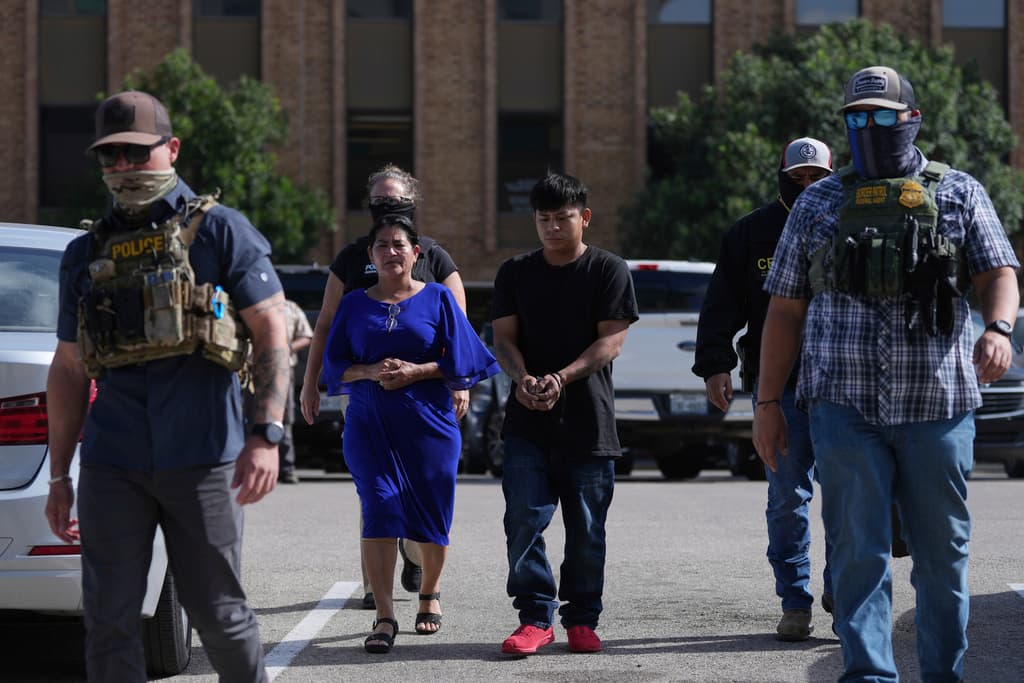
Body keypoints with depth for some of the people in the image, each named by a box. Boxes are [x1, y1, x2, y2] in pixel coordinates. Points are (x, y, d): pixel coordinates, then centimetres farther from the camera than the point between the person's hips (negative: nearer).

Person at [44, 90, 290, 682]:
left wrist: (267, 437, -14)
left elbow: (271, 330, -3)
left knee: (219, 612, 2)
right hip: (112, 465, 4)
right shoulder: (86, 255, 14)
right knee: (109, 620, 1)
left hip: (203, 457, -3)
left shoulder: (220, 231, 2)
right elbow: (70, 370, 18)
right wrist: (59, 477, 15)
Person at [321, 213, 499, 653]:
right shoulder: (354, 305, 10)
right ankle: (384, 617, -15)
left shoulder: (437, 298, 5)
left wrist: (415, 372, -15)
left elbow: (459, 360, 0)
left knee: (432, 515, 5)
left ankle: (429, 593, 32)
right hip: (369, 426, 0)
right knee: (379, 509, -12)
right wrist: (370, 372, -11)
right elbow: (334, 365, 8)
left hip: (429, 423, 0)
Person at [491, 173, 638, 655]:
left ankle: (582, 619, 14)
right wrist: (523, 378, -16)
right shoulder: (515, 273, 11)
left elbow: (611, 340, -6)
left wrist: (562, 378, -19)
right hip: (528, 421, 2)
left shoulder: (608, 270, 2)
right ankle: (535, 618, -1)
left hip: (588, 420, -2)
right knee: (523, 520, -7)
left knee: (586, 529, 4)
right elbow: (503, 337, 5)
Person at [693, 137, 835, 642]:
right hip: (779, 385, 0)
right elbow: (721, 307, 9)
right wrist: (715, 365, -2)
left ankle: (840, 588, 15)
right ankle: (794, 604, 8)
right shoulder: (751, 234, 8)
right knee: (787, 496, 1)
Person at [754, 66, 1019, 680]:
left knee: (943, 553, 6)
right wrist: (768, 403, 6)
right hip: (845, 405, 0)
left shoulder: (959, 194, 10)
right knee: (858, 550, -7)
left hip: (937, 403, 0)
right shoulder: (819, 204, 13)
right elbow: (785, 310, 12)